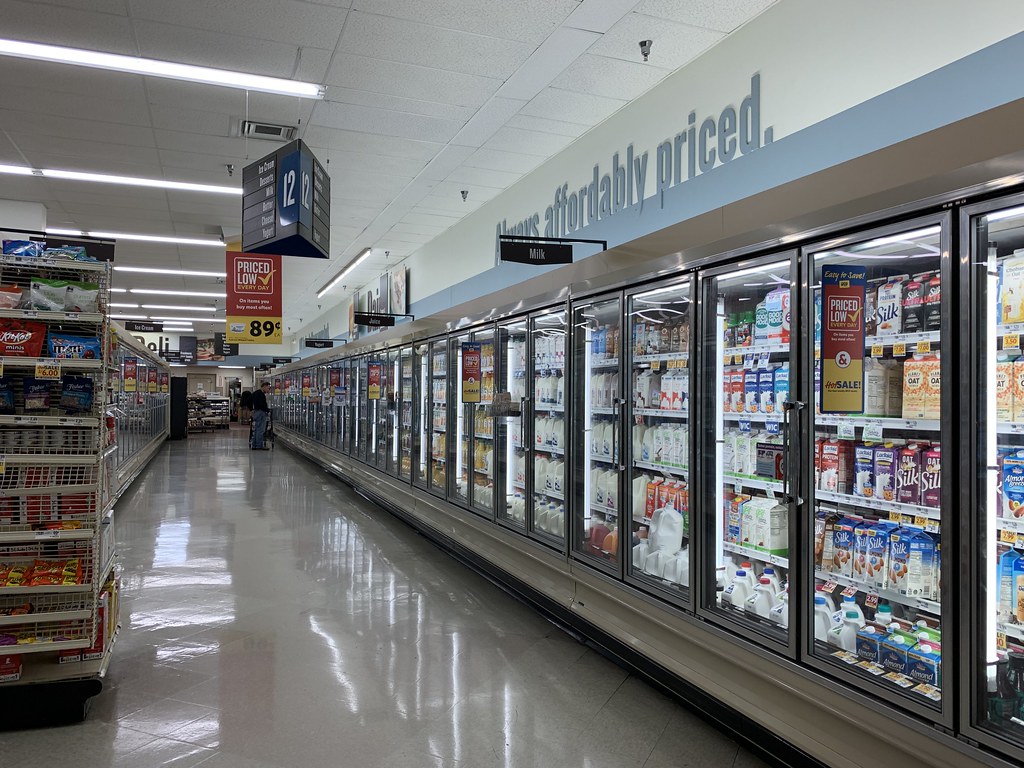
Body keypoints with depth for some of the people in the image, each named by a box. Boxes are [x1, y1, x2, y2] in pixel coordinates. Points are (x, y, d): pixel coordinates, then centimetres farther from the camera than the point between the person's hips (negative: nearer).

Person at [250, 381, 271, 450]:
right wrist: (268, 410, -13)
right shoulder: (261, 394, -15)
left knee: (256, 430, 12)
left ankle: (254, 445, 15)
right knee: (261, 430, -7)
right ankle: (259, 446, -7)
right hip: (260, 412, -11)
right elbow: (262, 404, -21)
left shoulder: (255, 393, 18)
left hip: (255, 412, 11)